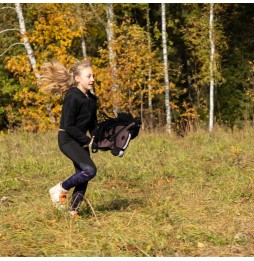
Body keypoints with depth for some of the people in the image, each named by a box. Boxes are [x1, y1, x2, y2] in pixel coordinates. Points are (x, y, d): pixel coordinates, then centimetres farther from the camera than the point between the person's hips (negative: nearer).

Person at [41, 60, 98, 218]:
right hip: (67, 139, -8)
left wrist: (95, 137, 0)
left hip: (80, 141, 8)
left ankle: (73, 210, 15)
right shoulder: (72, 97, -18)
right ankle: (61, 189, -4)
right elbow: (68, 126, -20)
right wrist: (88, 141, -17)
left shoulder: (91, 99, 8)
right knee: (90, 170, -21)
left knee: (83, 177, 4)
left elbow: (93, 122, 19)